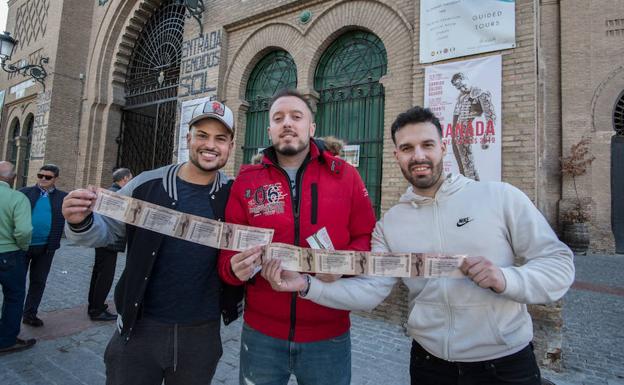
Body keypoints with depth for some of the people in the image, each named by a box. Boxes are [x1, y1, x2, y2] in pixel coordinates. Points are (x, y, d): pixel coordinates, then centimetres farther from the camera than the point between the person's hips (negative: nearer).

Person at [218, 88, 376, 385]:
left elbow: (366, 239, 0)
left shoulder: (345, 175, -3)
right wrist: (236, 268, -19)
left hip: (329, 336, 0)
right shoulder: (246, 181, -1)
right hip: (261, 334, 1)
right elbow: (229, 251, 2)